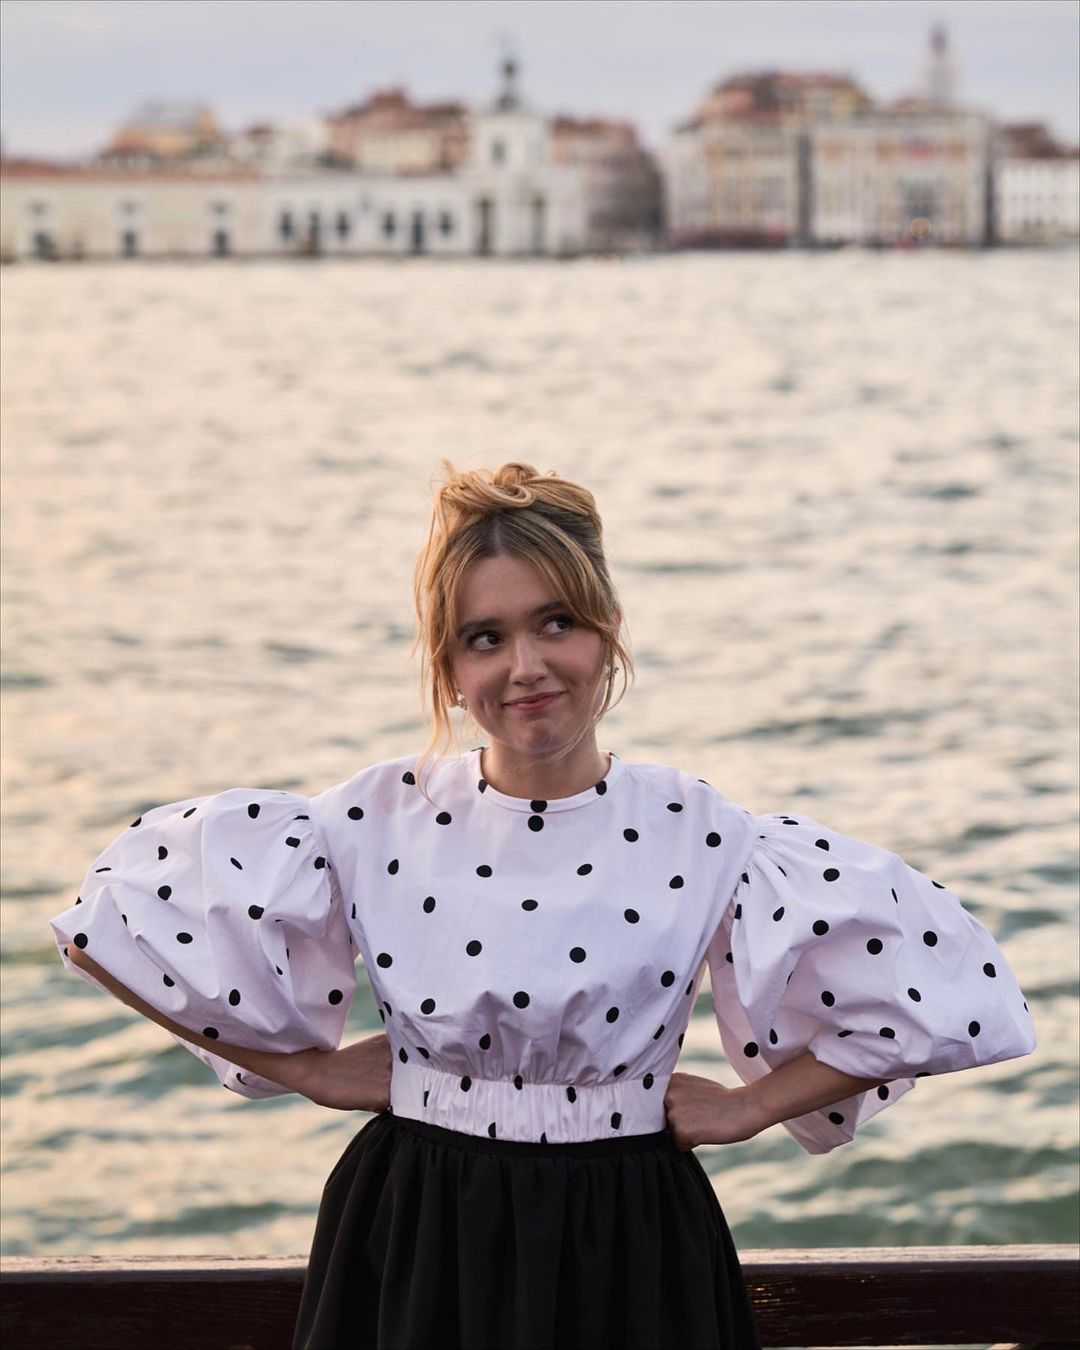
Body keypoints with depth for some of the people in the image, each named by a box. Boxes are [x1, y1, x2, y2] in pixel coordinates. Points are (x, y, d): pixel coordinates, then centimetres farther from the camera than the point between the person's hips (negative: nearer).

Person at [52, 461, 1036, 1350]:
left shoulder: (702, 837, -8)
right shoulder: (378, 825, -5)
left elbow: (938, 993, -5)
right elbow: (118, 924, -1)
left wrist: (752, 1105, -3)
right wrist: (311, 1068, 1)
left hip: (624, 1256, -1)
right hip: (418, 1251, 1)